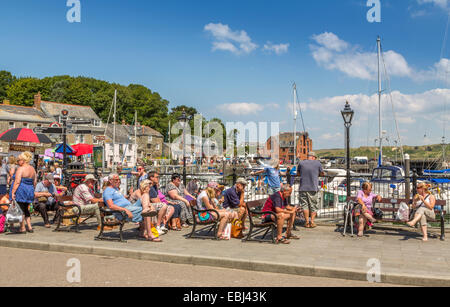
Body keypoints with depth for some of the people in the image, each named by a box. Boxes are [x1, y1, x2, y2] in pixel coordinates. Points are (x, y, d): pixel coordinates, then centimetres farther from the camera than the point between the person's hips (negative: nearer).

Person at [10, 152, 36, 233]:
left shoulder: (21, 169, -13)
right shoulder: (32, 169, 10)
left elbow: (17, 182, -19)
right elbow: (34, 182, 12)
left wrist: (12, 192, -18)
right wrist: (32, 191, 20)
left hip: (20, 191, -7)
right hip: (29, 191, 8)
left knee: (20, 210, 1)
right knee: (25, 210, 18)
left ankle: (23, 228, 4)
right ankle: (29, 227, 16)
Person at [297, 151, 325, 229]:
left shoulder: (301, 163, 3)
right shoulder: (318, 163, 0)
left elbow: (298, 173, 16)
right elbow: (322, 174, 13)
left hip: (303, 188, 1)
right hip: (313, 188, -1)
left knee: (305, 205, 7)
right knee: (314, 205, 10)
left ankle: (307, 222, 7)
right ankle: (312, 222, 6)